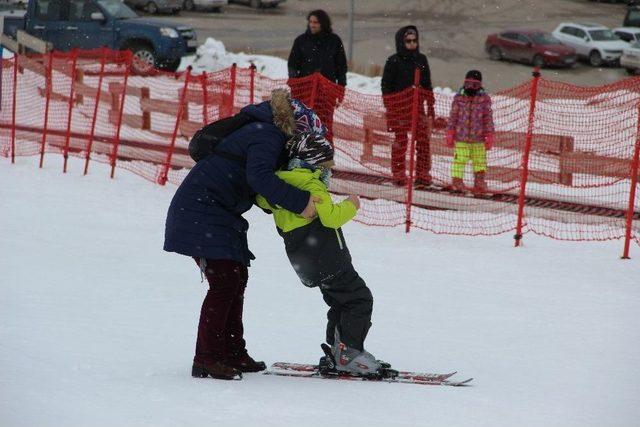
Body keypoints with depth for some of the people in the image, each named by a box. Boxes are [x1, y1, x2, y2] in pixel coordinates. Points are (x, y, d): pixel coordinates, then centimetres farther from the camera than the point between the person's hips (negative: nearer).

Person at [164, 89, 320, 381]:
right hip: (200, 211, -11)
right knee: (224, 281, -13)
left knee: (237, 277, 14)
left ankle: (232, 354, 21)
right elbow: (259, 177, -32)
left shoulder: (265, 134, 17)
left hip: (220, 214, 11)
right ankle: (206, 360, -13)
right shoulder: (268, 136, -15)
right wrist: (300, 202, -31)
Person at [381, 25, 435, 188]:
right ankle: (399, 175, 6)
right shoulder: (394, 61, -5)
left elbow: (427, 84, 17)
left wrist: (430, 105, 14)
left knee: (423, 140, 0)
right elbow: (386, 86, -4)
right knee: (401, 140, -1)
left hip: (418, 105, 4)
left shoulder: (421, 59, 10)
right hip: (399, 106, -4)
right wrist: (389, 109, -8)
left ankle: (423, 175, 6)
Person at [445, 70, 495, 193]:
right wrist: (450, 134, 4)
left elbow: (488, 118, 4)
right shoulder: (459, 98, 3)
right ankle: (457, 181, 5)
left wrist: (489, 136, 2)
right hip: (461, 137, -1)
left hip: (478, 138, 1)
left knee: (480, 160, 6)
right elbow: (453, 116, 6)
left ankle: (479, 182, 15)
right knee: (459, 159, -2)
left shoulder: (484, 99, 2)